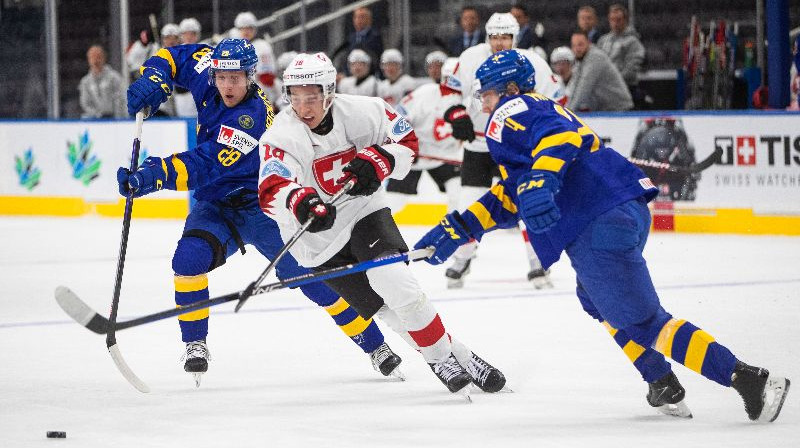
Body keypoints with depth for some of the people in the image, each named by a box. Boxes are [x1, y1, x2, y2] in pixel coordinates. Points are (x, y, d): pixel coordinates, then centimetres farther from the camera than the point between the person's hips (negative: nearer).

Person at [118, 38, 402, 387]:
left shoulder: (252, 117, -28)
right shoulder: (209, 80, -7)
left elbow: (203, 167, -35)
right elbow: (172, 58, 10)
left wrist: (153, 176, -46)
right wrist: (153, 83, -12)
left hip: (261, 206, -5)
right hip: (217, 206, 5)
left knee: (311, 276, -13)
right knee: (189, 258, -24)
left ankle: (375, 346, 2)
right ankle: (195, 345, -8)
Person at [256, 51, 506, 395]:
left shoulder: (362, 112, -12)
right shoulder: (282, 137, -21)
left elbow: (406, 140, 1)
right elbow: (271, 192, -35)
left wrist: (380, 160, -20)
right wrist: (298, 202, -58)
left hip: (365, 211, 1)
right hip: (318, 239, -1)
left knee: (392, 279, -23)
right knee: (390, 309, -8)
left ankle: (459, 357, -11)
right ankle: (443, 357, 6)